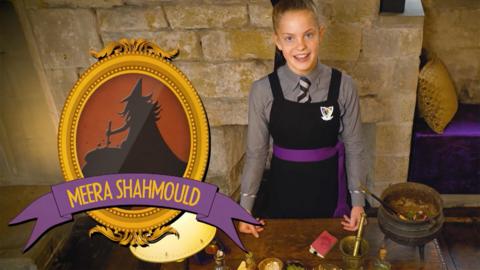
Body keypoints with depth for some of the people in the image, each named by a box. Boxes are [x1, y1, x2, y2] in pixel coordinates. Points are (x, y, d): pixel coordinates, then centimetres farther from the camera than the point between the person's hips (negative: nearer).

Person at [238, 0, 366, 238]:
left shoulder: (343, 85, -12)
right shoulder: (263, 91, -14)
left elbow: (353, 145, -3)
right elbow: (256, 152, -5)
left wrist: (357, 199, 0)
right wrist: (245, 207, -2)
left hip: (328, 190, 1)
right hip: (283, 192, 0)